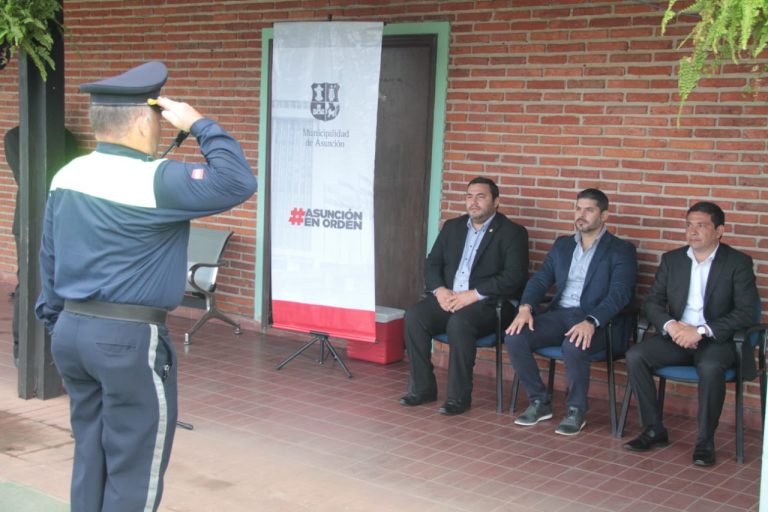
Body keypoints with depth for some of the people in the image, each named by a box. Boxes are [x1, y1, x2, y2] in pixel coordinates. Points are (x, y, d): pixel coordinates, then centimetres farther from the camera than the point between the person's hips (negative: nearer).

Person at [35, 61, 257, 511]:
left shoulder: (67, 176, 6)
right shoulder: (153, 181, -18)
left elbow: (49, 258, 14)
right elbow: (237, 182, -23)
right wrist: (199, 124, -12)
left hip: (72, 330, 8)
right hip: (130, 339, -8)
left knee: (91, 458, 19)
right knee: (134, 470, 5)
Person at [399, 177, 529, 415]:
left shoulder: (512, 233, -1)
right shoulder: (452, 227, 17)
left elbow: (514, 277, -12)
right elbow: (432, 263, 15)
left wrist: (474, 294, -20)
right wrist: (439, 290, -7)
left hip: (487, 304, -5)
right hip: (447, 298, 5)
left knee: (459, 322, -36)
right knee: (414, 316, -22)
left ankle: (459, 396, -23)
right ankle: (422, 387, -11)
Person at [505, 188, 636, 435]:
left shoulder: (621, 250, 1)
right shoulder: (562, 245, 18)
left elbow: (619, 294, -12)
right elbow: (540, 280, 12)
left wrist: (590, 322, -30)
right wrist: (525, 307, -11)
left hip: (596, 321, -5)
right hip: (559, 314, 5)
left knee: (573, 347, -37)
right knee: (514, 337, -20)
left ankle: (576, 410, -11)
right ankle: (539, 402, -2)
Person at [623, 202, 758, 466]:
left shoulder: (739, 263, -4)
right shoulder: (671, 259, 9)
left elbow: (747, 313, -13)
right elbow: (652, 302, 7)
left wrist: (701, 331, -22)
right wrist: (671, 325, -16)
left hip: (717, 339, -4)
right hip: (676, 335, 4)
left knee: (710, 367, -37)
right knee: (635, 356, -21)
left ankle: (706, 440, -19)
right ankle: (654, 429, -8)